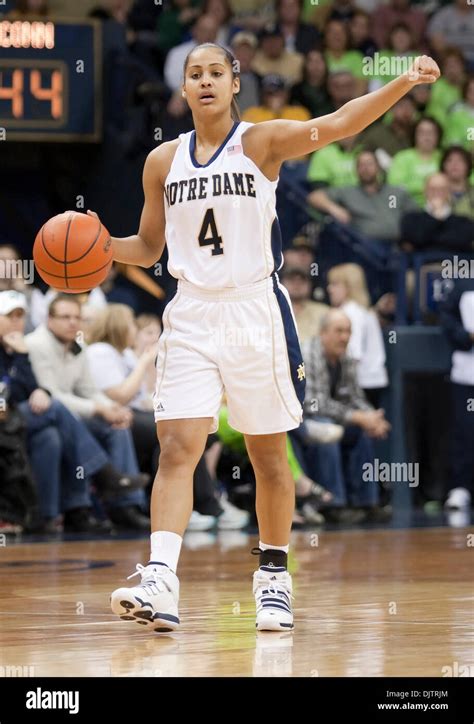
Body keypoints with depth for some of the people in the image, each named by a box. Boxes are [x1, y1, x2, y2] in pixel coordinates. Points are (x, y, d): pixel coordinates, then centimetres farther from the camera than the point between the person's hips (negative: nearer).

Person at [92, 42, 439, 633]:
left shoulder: (262, 142, -3)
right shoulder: (163, 162, 8)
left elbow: (337, 125, -19)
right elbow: (149, 247, 17)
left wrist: (402, 83, -33)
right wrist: (100, 245, -3)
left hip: (256, 312, -2)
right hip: (192, 316, 2)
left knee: (268, 456, 7)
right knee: (176, 448, -11)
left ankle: (273, 577, 21)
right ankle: (159, 583, -19)